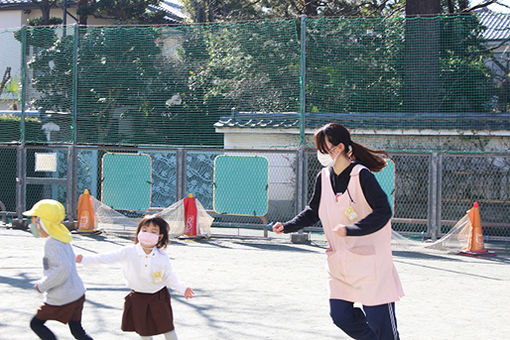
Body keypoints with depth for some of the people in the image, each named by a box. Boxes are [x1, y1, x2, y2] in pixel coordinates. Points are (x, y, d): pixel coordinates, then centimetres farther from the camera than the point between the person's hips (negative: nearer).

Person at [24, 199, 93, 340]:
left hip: (61, 299, -9)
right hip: (77, 293, 9)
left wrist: (42, 286, -20)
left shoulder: (51, 243, -21)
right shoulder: (63, 240, 8)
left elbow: (63, 269, -31)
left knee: (36, 323, 10)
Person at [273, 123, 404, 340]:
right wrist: (287, 226, 4)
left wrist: (349, 230, -25)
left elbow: (383, 212, -18)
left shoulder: (361, 175, -15)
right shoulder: (323, 178, 6)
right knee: (340, 315, 5)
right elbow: (313, 212, 18)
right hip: (340, 263, 7)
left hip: (370, 261, -7)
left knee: (378, 318, -5)